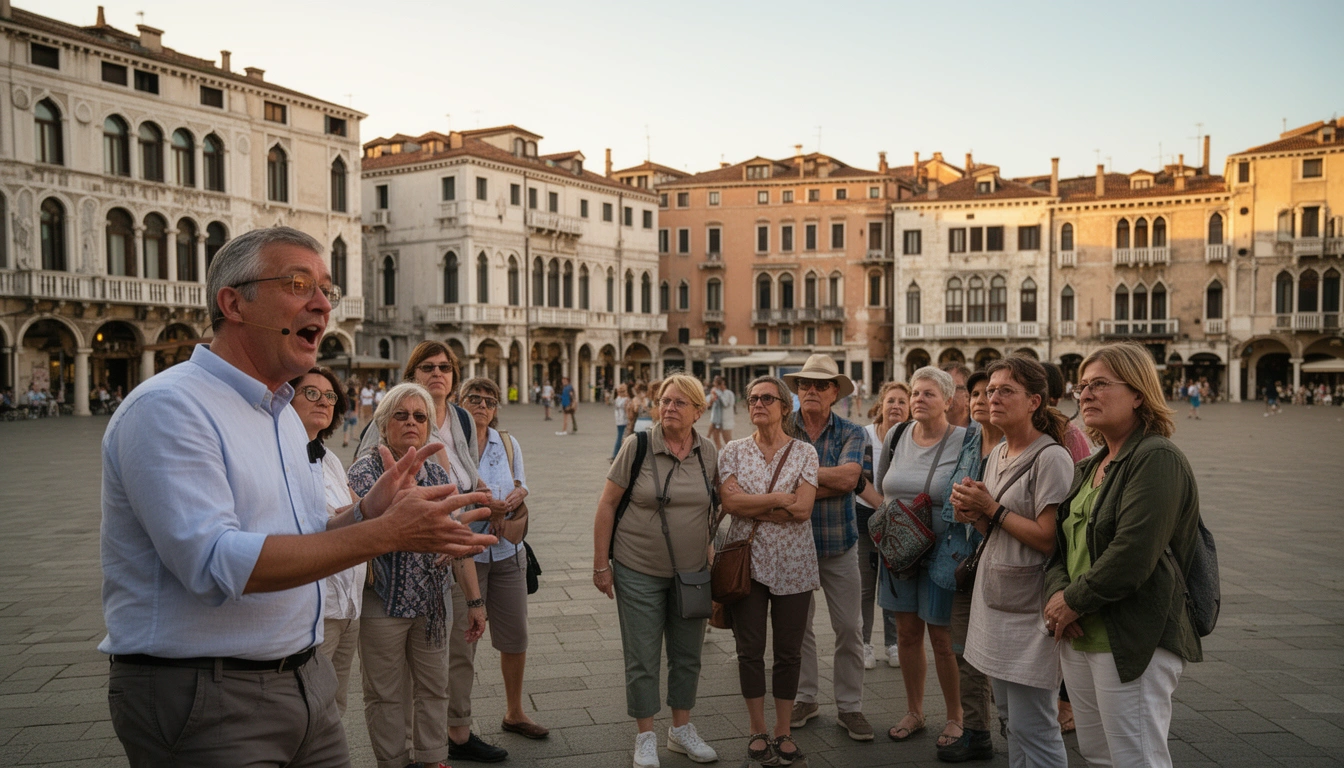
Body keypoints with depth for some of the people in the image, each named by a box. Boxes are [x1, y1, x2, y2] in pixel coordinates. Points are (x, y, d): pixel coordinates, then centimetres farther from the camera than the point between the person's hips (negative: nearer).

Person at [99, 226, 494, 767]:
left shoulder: (284, 416, 13)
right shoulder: (167, 408, -16)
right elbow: (215, 565, -27)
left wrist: (366, 511, -5)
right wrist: (385, 532, -27)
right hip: (204, 701, -8)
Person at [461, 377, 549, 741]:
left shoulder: (508, 443, 9)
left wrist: (515, 497, -8)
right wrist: (483, 507, -19)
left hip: (507, 551, 5)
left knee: (516, 635, 11)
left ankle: (514, 713, 29)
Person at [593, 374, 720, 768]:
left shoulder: (708, 452, -2)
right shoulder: (637, 446, -12)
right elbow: (607, 505, -8)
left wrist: (710, 559, 11)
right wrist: (600, 565, -9)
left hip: (691, 572, 4)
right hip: (639, 572, -3)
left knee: (687, 654, 16)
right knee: (642, 658, 6)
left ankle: (681, 729, 34)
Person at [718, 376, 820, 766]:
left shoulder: (804, 452, 0)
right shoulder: (734, 451, 2)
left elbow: (803, 509, -12)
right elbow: (729, 503, -11)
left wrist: (750, 504, -12)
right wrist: (778, 499, -13)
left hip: (792, 564, 0)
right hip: (746, 559, 0)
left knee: (789, 651, 8)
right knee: (750, 649, 6)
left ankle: (784, 731, 24)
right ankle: (757, 730, 23)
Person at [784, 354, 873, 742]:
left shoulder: (851, 433, -2)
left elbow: (848, 477, -19)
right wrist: (828, 483, -19)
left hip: (839, 542, 0)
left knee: (850, 628, 6)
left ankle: (850, 706, 20)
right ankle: (805, 698, 28)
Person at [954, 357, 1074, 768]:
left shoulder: (1051, 458, -15)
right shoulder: (997, 454, 12)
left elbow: (1049, 539, -21)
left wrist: (992, 508, -14)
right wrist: (973, 513, -1)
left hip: (1030, 607, -9)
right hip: (996, 600, 9)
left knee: (1032, 727, -3)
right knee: (1010, 717, 17)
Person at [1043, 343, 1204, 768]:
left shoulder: (1158, 459, -13)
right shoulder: (1089, 468, 15)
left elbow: (1132, 554, -22)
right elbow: (1061, 541, 14)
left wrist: (1074, 602, -13)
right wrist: (1057, 591, -6)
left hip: (1133, 643, -9)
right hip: (1078, 637, 9)